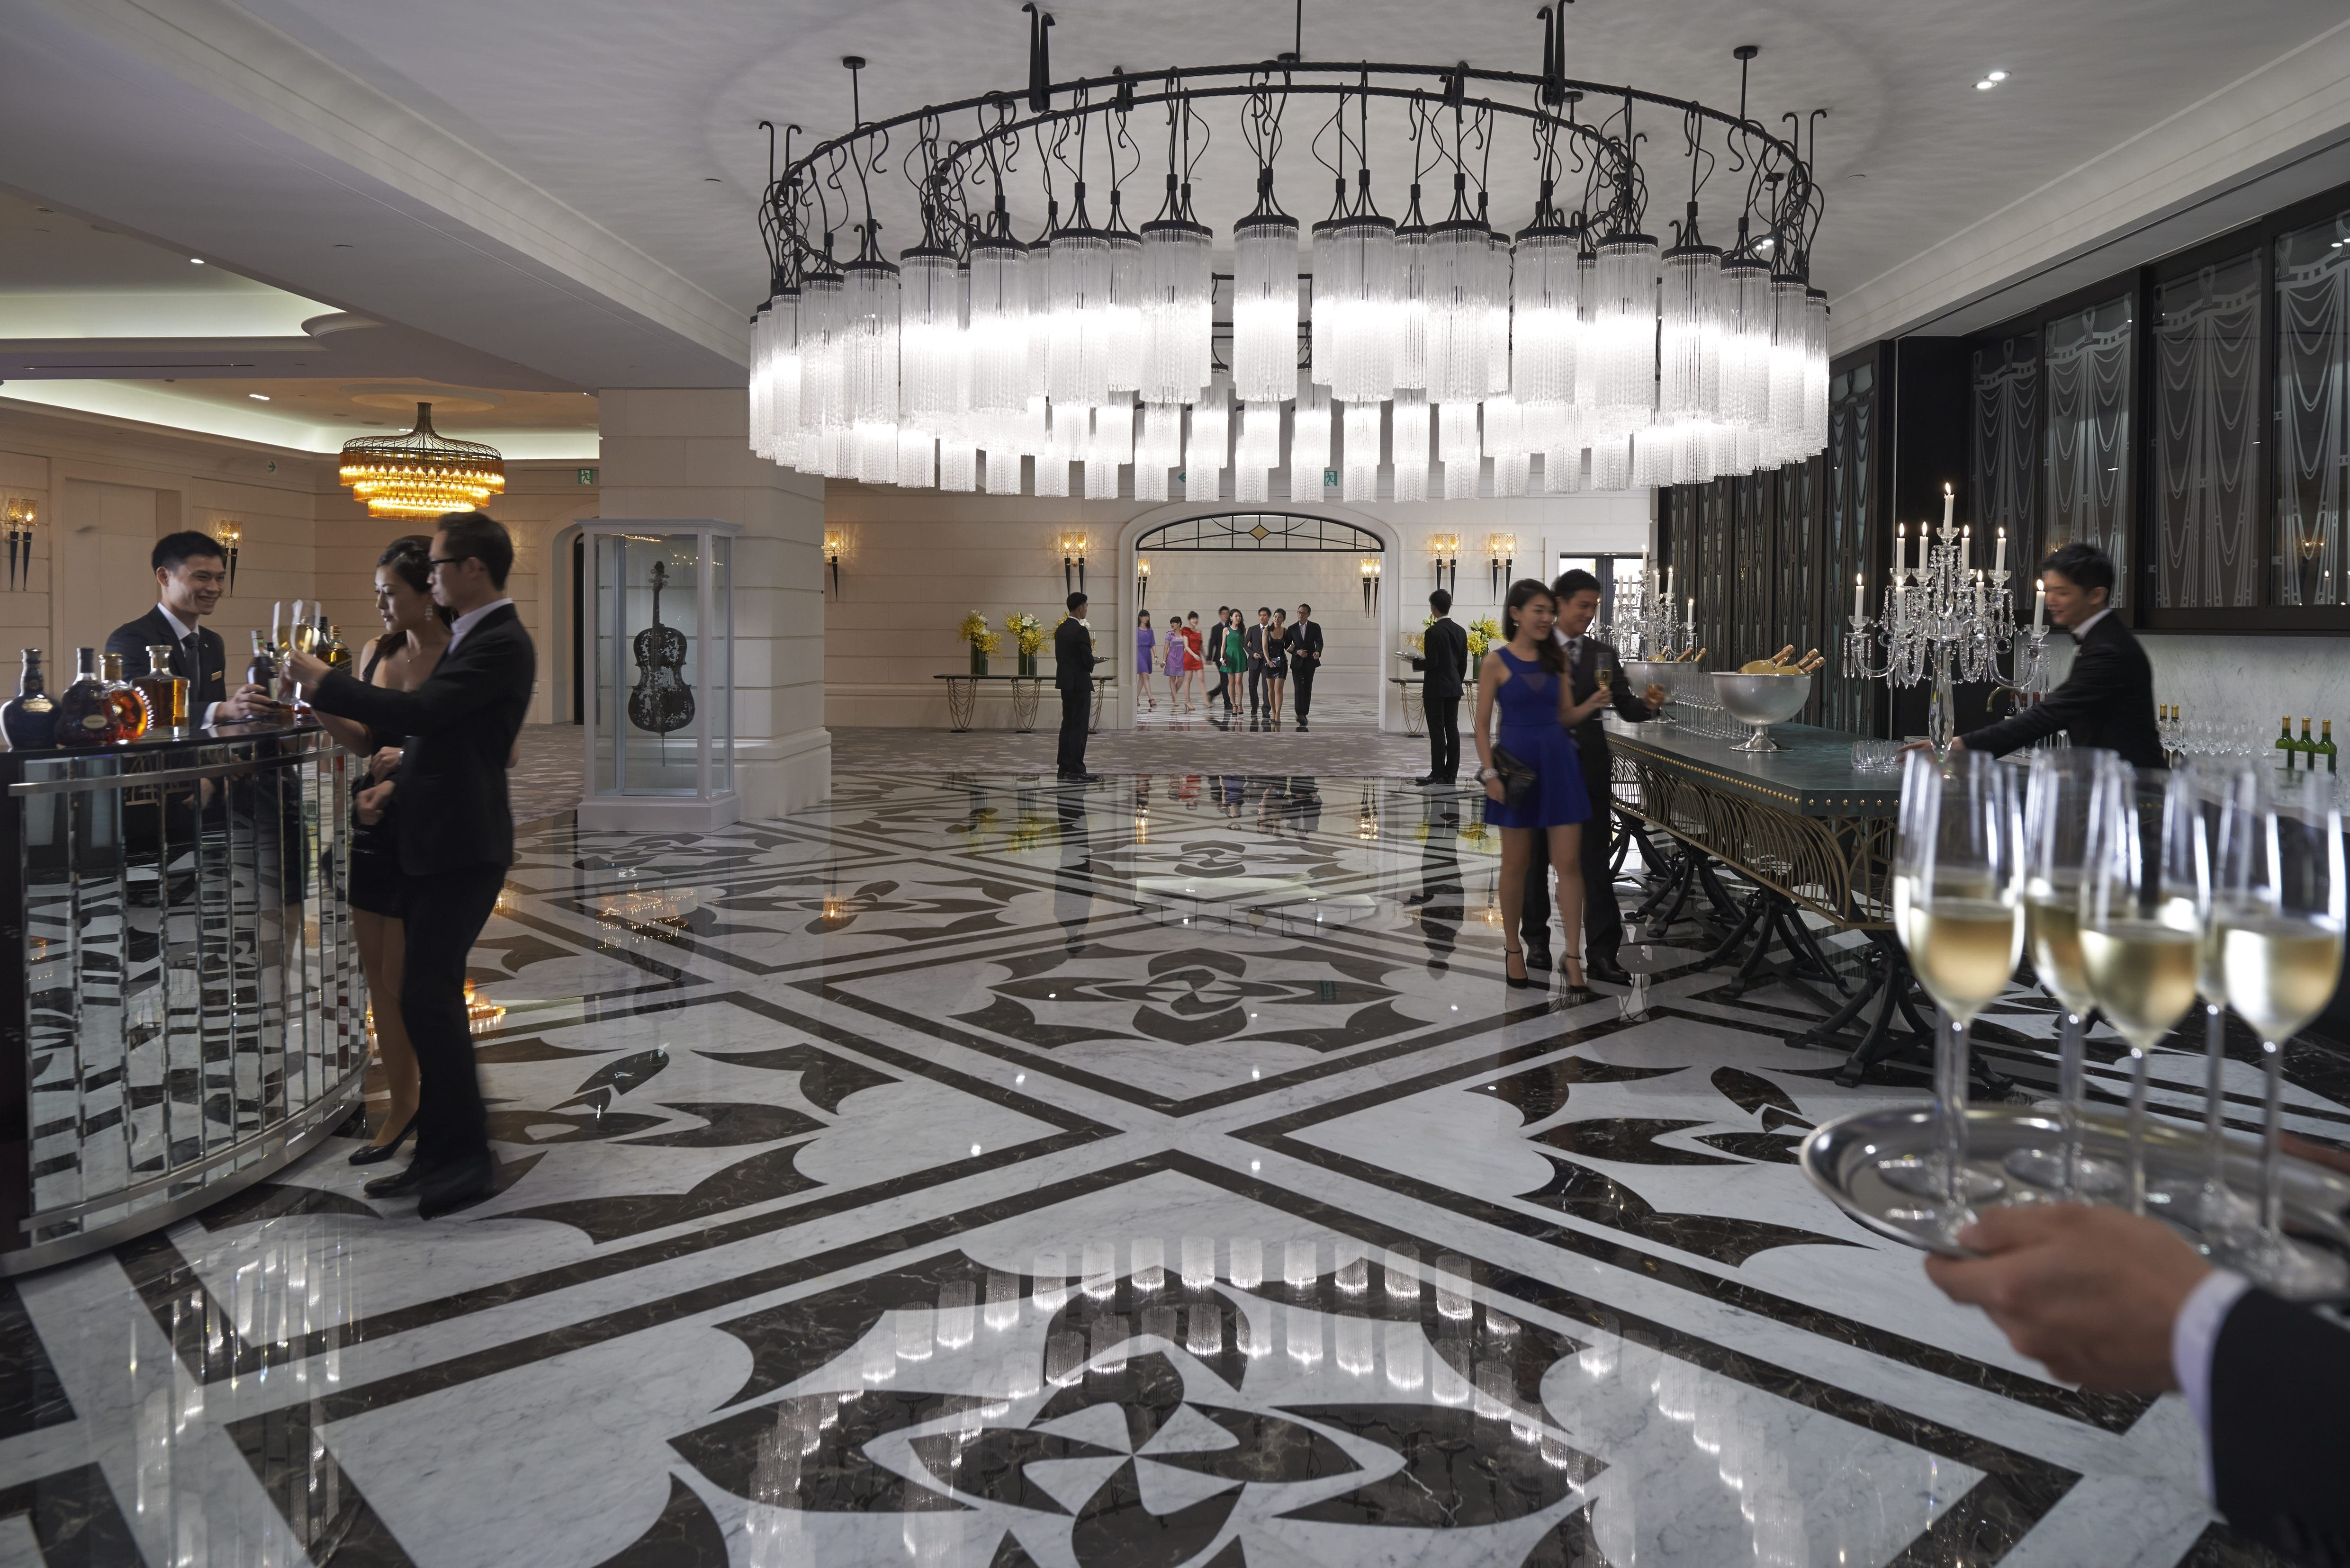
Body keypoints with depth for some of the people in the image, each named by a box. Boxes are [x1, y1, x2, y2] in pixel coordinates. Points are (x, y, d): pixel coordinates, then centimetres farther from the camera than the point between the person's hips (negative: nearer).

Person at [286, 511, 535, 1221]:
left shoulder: (501, 643, -15)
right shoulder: (472, 637, 16)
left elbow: (420, 711, -23)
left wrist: (324, 682, -13)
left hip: (462, 847, -10)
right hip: (435, 842, 10)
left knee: (427, 997, -10)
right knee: (434, 1000, 13)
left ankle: (467, 1154, -1)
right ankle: (440, 1152, 21)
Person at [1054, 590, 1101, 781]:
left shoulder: (1060, 629, 9)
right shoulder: (1081, 631, -17)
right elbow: (1088, 660, -16)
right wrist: (1090, 668, 5)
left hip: (1065, 682, 9)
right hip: (1080, 683, -9)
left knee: (1068, 724, 15)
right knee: (1079, 727, -6)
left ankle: (1064, 767, 19)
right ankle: (1076, 771, -6)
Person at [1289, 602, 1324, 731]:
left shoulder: (1315, 627, 3)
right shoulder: (1292, 628, 5)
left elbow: (1319, 642, -4)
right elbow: (1288, 646, 5)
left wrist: (1318, 652, -26)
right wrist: (1297, 652, -13)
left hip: (1310, 662, 1)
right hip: (1297, 662, -1)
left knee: (1308, 688, 6)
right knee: (1299, 688, -11)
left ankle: (1304, 713, 13)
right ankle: (1300, 714, -17)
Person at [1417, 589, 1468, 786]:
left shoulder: (1433, 632, -15)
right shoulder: (1460, 631, 8)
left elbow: (1431, 663, -18)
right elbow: (1463, 662, 11)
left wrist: (1416, 662, 1)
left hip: (1436, 688, -7)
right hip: (1454, 688, 7)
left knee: (1437, 731, -4)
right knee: (1452, 729, 6)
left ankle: (1438, 774, -3)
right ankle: (1451, 774, 8)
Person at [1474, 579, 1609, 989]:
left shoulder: (1556, 659, 7)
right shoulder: (1496, 662, -4)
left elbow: (1565, 717, 12)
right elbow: (1482, 725, -3)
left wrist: (1592, 704, -7)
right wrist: (1490, 774, -12)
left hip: (1558, 762, 3)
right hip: (1516, 763, -3)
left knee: (1569, 862, -1)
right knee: (1516, 863, 6)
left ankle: (1573, 957, 4)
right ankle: (1514, 949, 21)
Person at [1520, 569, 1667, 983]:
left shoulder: (1603, 655, 6)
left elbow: (1626, 708, 0)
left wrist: (1647, 704, -20)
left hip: (1591, 768, 2)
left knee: (1596, 860, -2)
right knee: (1537, 856, 10)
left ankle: (1602, 954, 0)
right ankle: (1537, 940, 25)